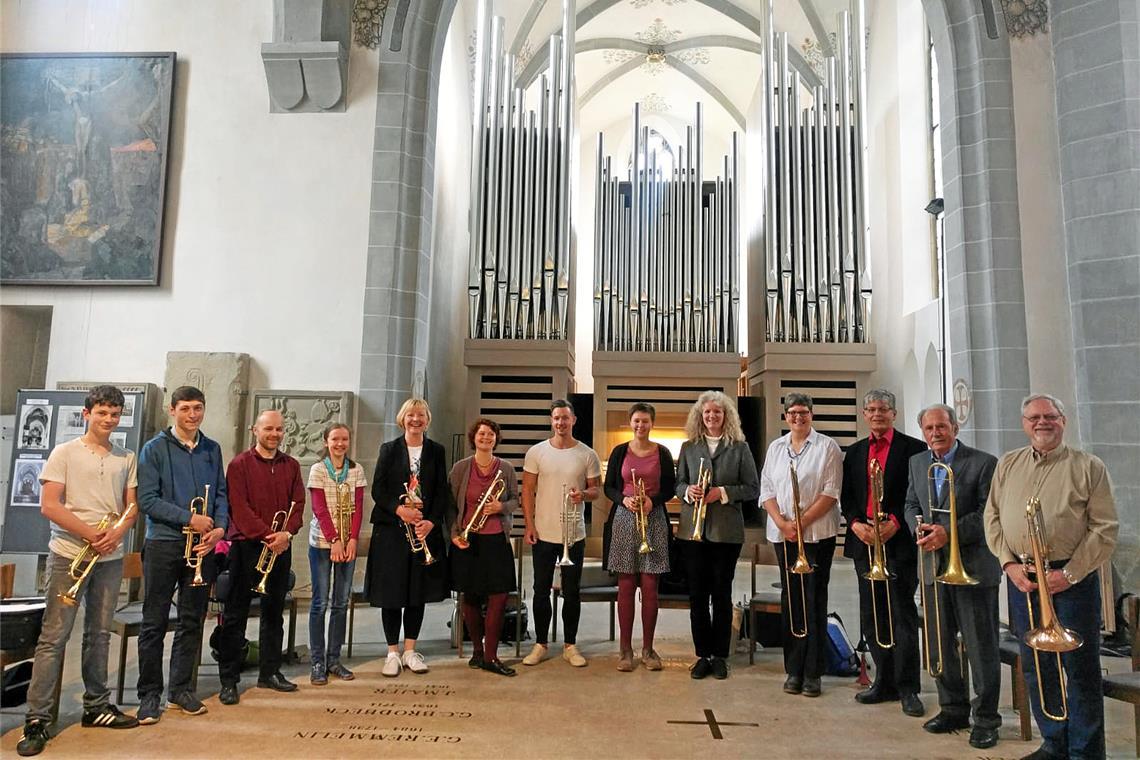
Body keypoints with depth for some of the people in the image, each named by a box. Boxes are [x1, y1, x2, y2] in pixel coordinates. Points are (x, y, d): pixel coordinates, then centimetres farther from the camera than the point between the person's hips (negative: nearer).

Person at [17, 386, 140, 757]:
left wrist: (119, 531, -11)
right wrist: (91, 534, -14)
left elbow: (132, 505, 10)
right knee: (53, 636, -3)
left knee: (99, 634, 11)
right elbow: (48, 506, -8)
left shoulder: (126, 458, 9)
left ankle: (96, 706, 22)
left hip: (110, 558, 4)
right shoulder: (64, 453, -2)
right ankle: (37, 719, 4)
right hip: (69, 555, -4)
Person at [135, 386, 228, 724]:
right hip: (163, 544, -3)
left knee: (192, 620, 10)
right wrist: (190, 519, -16)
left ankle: (181, 688, 22)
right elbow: (147, 499, -9)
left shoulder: (212, 450, 10)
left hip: (201, 547, 4)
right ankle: (149, 694, 15)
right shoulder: (155, 449, -2)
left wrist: (219, 527, -6)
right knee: (154, 622, 3)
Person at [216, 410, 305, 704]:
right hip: (246, 545, -4)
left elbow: (298, 504, 5)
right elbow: (239, 507, -12)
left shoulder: (291, 466, 10)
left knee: (274, 612, 12)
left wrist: (286, 533, -12)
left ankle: (270, 672, 24)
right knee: (236, 614, 2)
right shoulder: (240, 464, -4)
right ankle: (228, 680, 10)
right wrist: (267, 536, -17)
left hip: (280, 548, 5)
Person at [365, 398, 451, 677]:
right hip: (391, 529, -1)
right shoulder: (389, 449, 4)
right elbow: (377, 489, -2)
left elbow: (442, 492, 3)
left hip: (425, 530, 2)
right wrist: (399, 509, -19)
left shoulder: (437, 451, 7)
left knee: (419, 592, 6)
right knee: (391, 592, 1)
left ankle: (410, 650, 19)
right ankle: (392, 652, 15)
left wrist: (431, 522, -12)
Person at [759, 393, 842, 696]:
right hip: (783, 534, 4)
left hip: (817, 533, -4)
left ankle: (813, 673, 8)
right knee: (790, 599, 8)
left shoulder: (827, 447, -1)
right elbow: (767, 491, 8)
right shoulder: (776, 447, 11)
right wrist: (783, 523, -7)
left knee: (814, 601, 0)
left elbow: (830, 492, -8)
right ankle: (793, 670, 16)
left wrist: (802, 522, -14)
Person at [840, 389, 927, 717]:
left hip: (899, 542, -5)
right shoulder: (854, 452, 13)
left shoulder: (913, 448, -1)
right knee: (872, 618, 10)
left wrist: (895, 523, -16)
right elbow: (846, 496, 11)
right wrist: (856, 523, -6)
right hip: (864, 542, 5)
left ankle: (908, 688, 9)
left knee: (903, 616, -1)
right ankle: (885, 682, 22)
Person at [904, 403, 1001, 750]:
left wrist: (948, 533, -20)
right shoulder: (917, 462, 10)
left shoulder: (983, 463, -7)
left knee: (981, 646, 3)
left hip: (973, 566, -5)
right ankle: (953, 709, 28)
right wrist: (919, 529, -6)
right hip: (934, 567, 6)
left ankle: (986, 718, 16)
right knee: (940, 643, 14)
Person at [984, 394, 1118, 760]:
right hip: (1021, 576, 4)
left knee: (1080, 669, 3)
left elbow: (1105, 528, -5)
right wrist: (1010, 564, -4)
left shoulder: (1089, 467, 0)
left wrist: (1069, 574, -12)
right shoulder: (1008, 464, 10)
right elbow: (992, 517, 8)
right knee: (1035, 667, 12)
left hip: (1073, 577, -3)